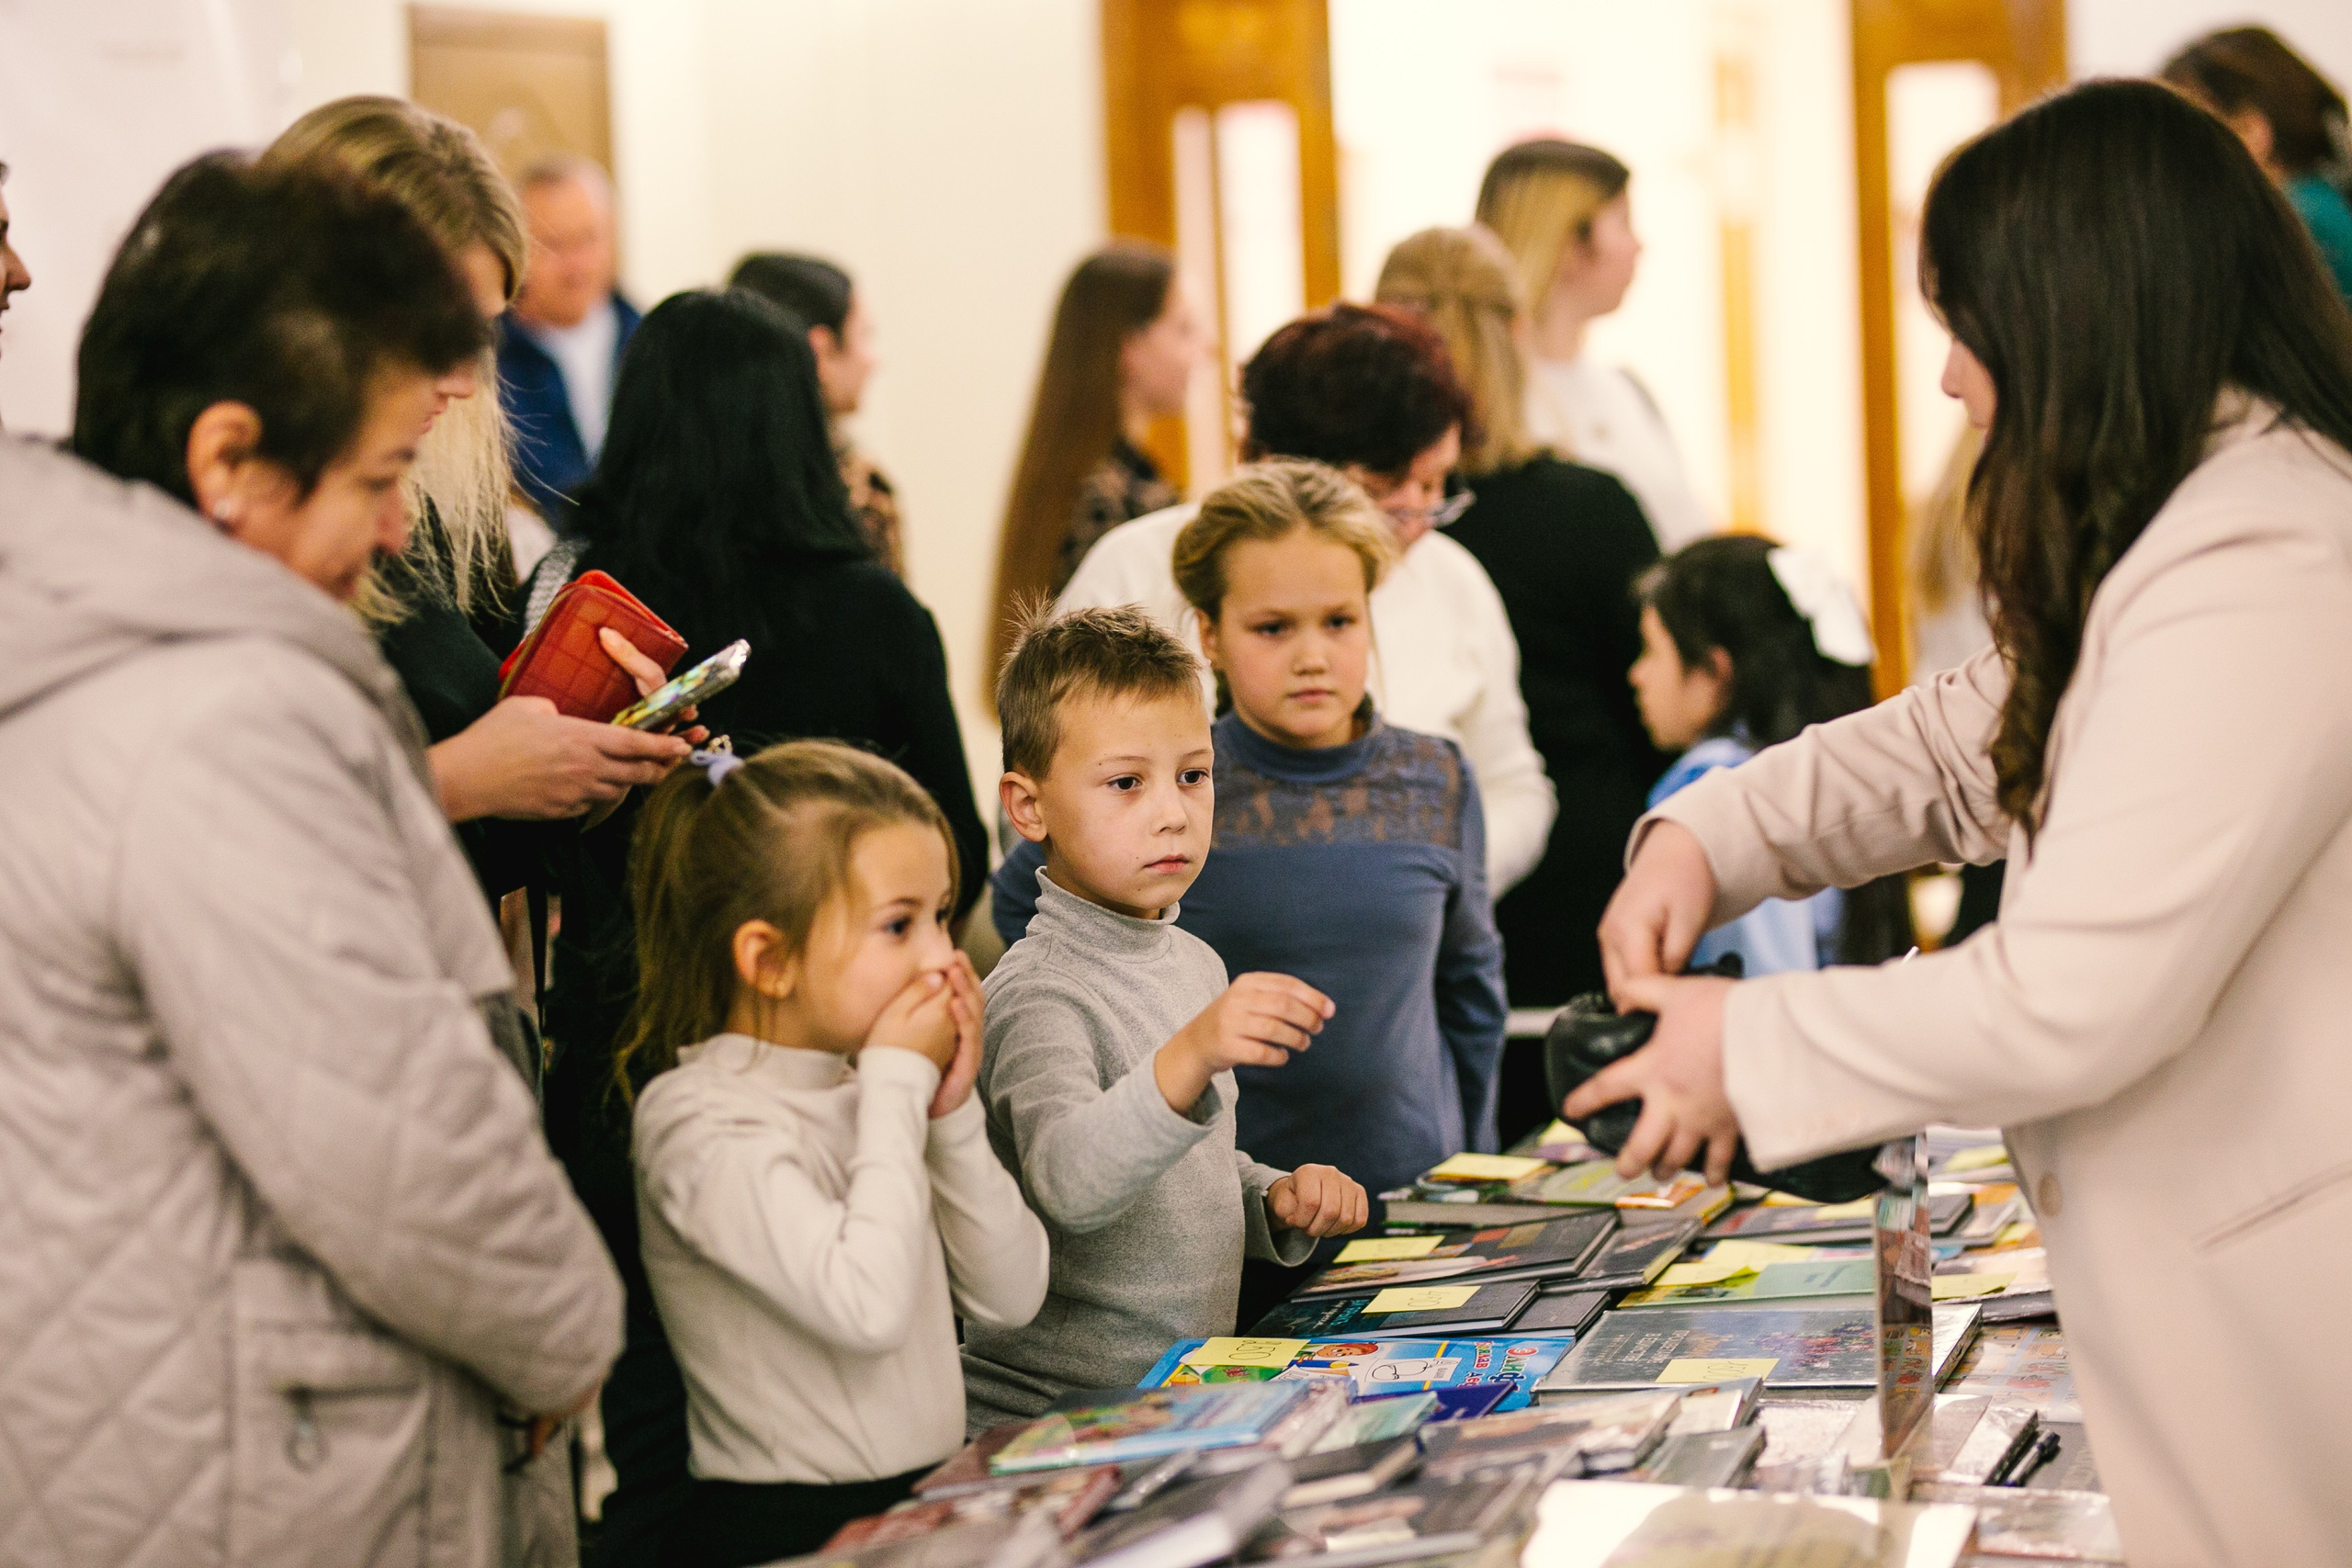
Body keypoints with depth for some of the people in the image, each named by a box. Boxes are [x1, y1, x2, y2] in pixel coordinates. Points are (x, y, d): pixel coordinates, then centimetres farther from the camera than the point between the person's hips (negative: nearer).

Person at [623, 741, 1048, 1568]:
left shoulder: (867, 1085, 12)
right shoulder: (702, 1120, -10)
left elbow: (1009, 1297, 12)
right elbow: (866, 1305, -23)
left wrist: (951, 1111, 1)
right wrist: (900, 1089, -12)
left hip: (929, 1501, 7)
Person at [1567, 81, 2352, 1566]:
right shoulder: (2200, 520, 12)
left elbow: (2067, 1004, -25)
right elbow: (1967, 743, 21)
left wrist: (1748, 1051, -11)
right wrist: (1711, 835, 4)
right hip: (2218, 1279, 10)